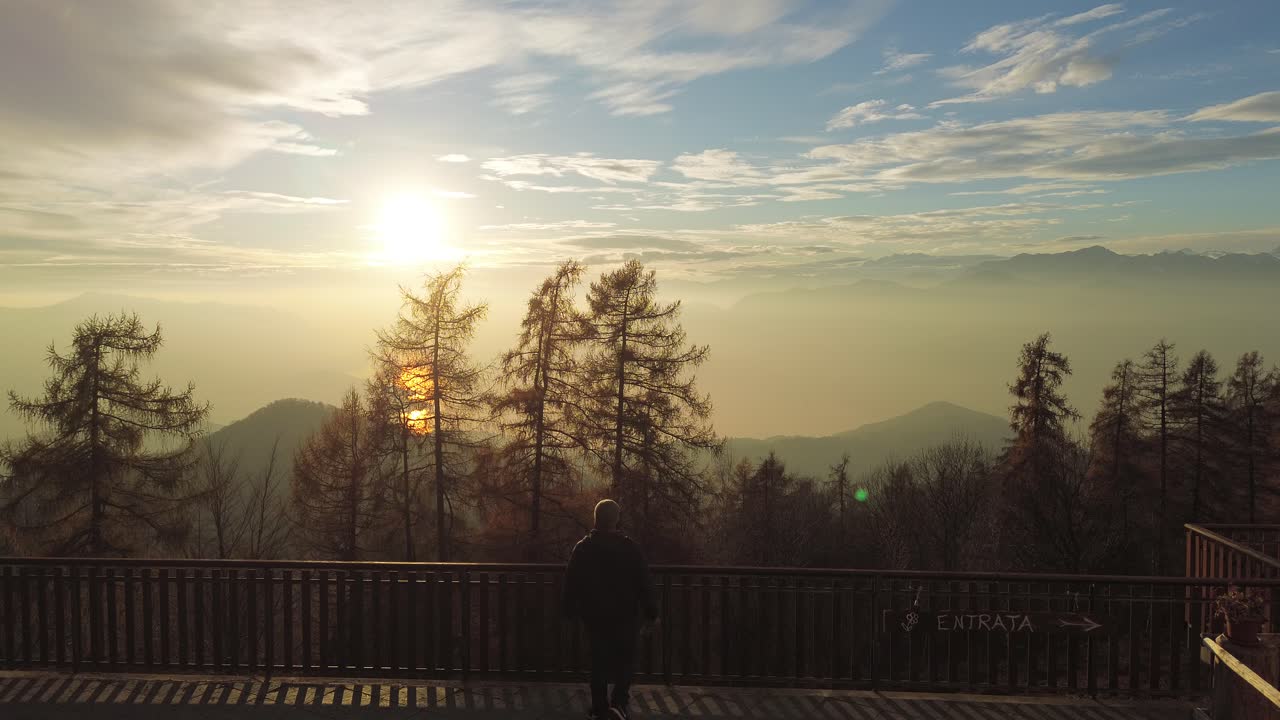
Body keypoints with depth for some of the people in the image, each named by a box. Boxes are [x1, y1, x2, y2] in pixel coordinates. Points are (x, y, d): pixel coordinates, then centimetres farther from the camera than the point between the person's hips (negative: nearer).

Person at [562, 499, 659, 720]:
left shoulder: (582, 548, -3)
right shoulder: (629, 547, -11)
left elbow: (571, 583, 4)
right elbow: (644, 583, -8)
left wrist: (571, 610, 15)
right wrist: (651, 612, -1)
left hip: (594, 616, 3)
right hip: (625, 616, -3)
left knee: (599, 662, 13)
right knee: (625, 661, 8)